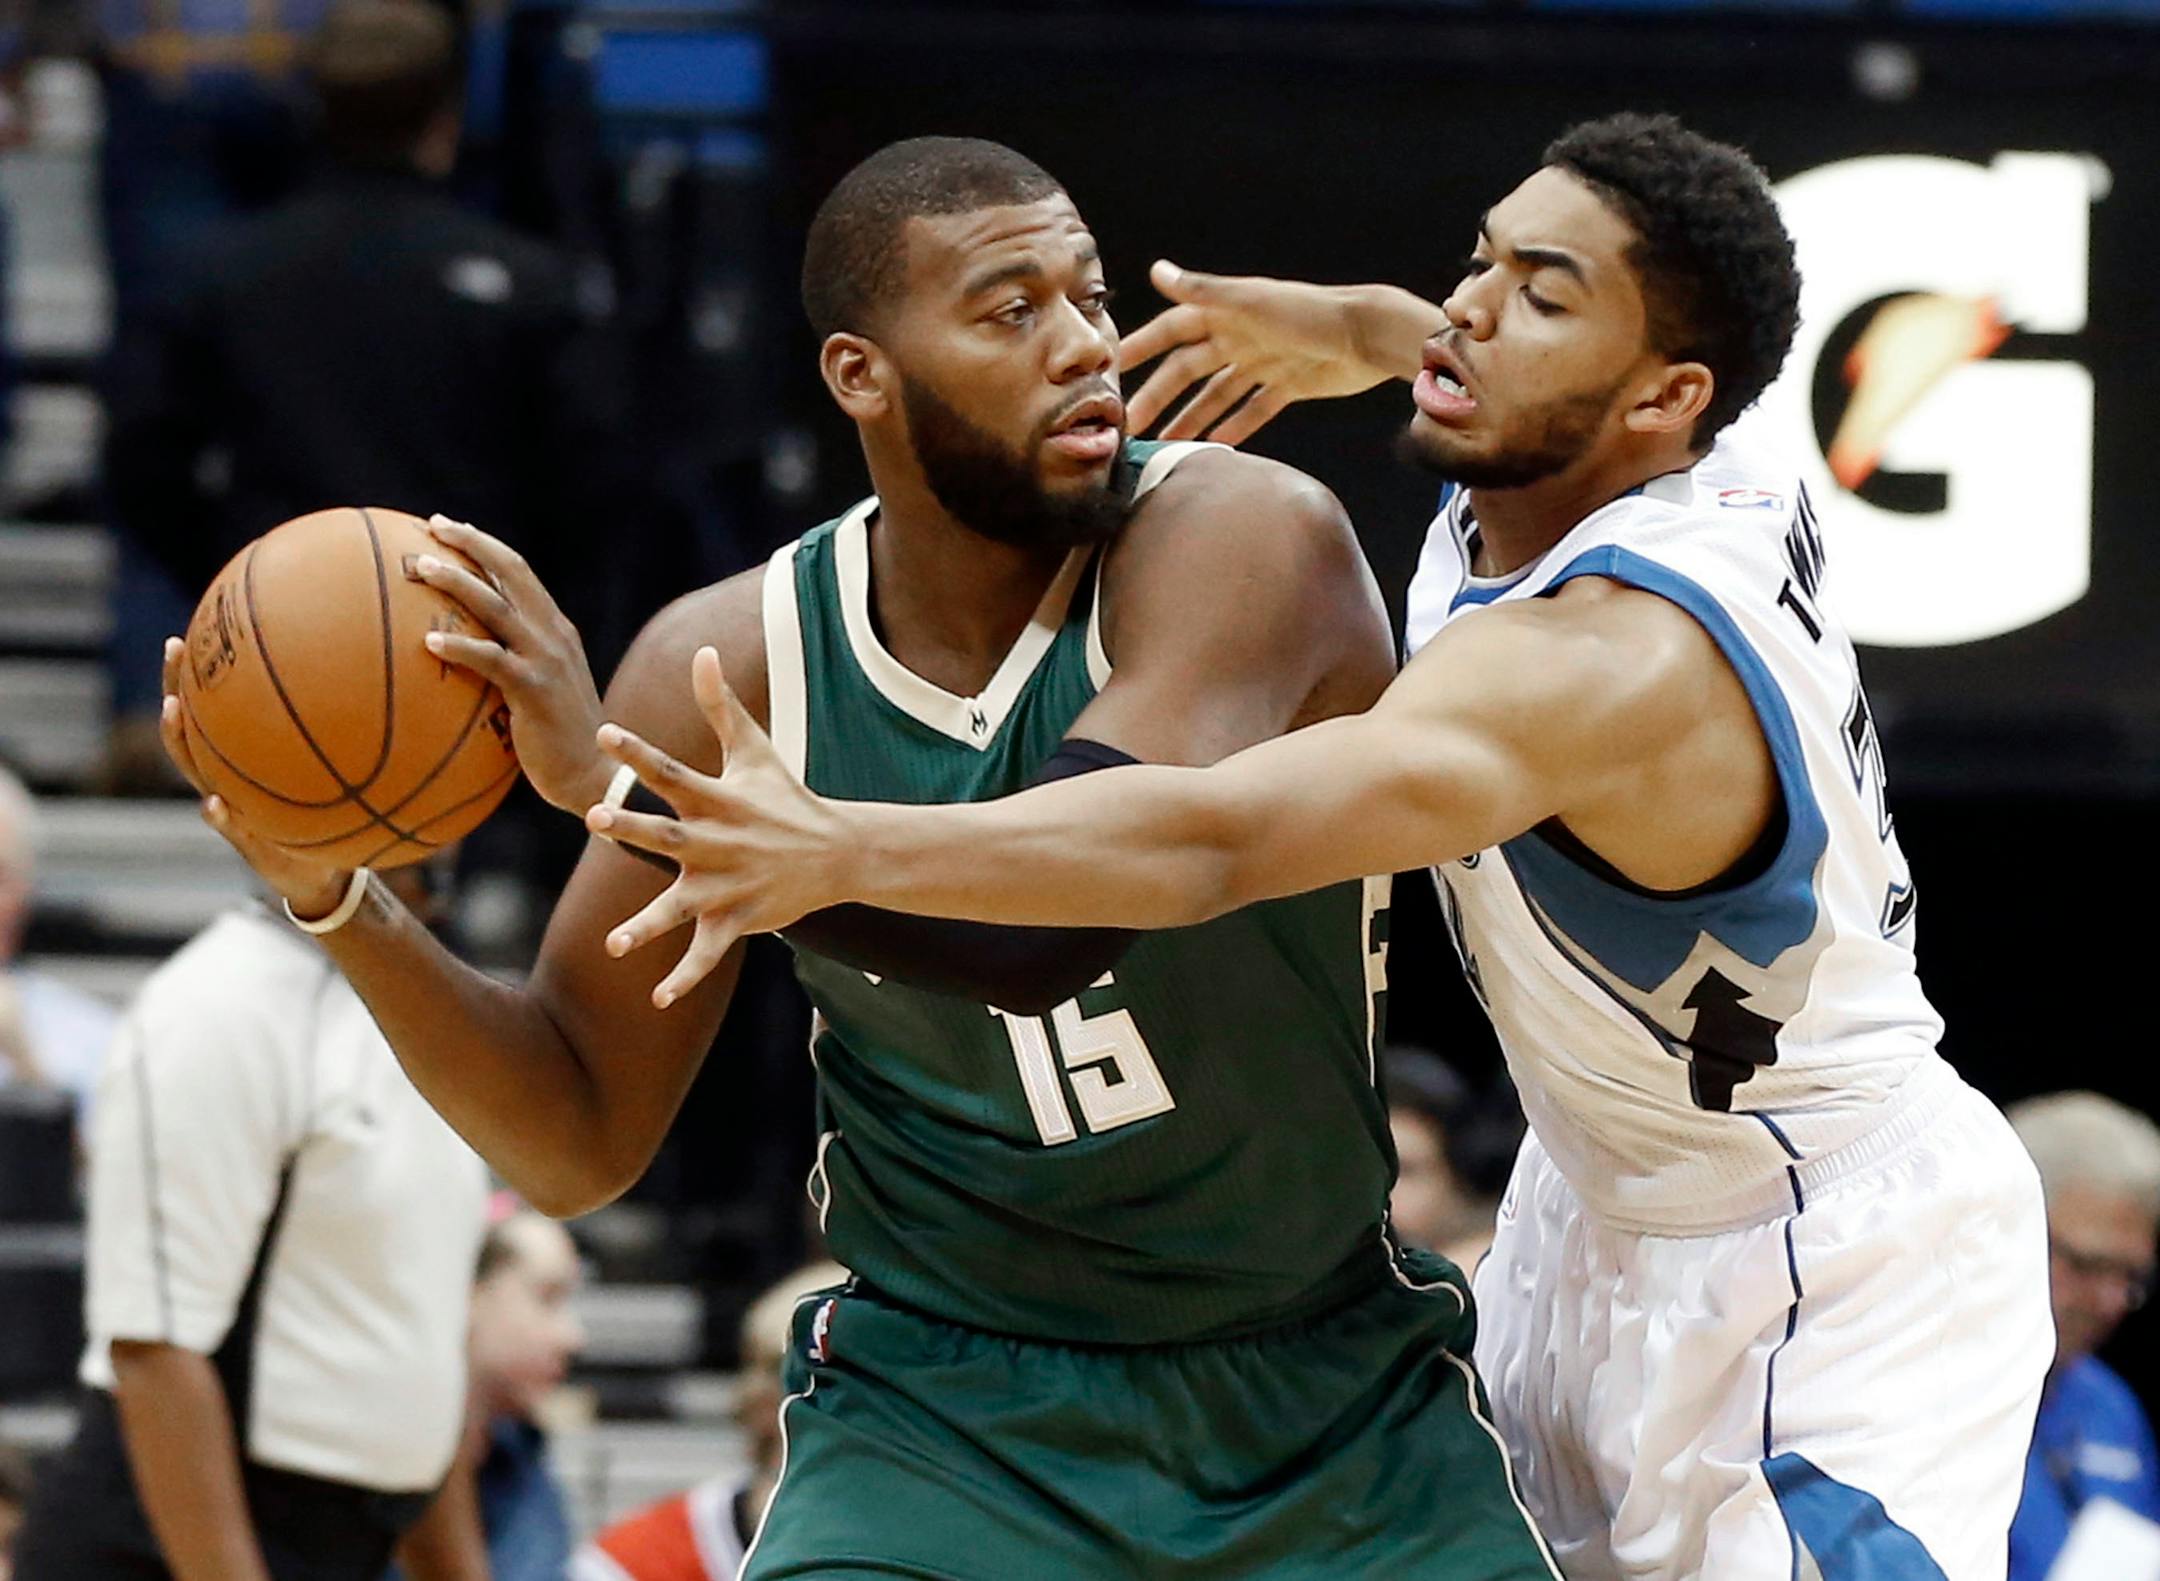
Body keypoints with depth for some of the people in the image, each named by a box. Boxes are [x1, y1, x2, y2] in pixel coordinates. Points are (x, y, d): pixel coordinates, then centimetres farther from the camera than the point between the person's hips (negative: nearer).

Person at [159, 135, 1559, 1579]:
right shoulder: (733, 661, -8)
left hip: (1329, 1402, -1)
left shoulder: (1249, 544, -19)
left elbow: (1048, 917, -35)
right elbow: (582, 1139, 0)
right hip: (945, 1408, 1)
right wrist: (332, 891, -16)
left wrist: (621, 784, -33)